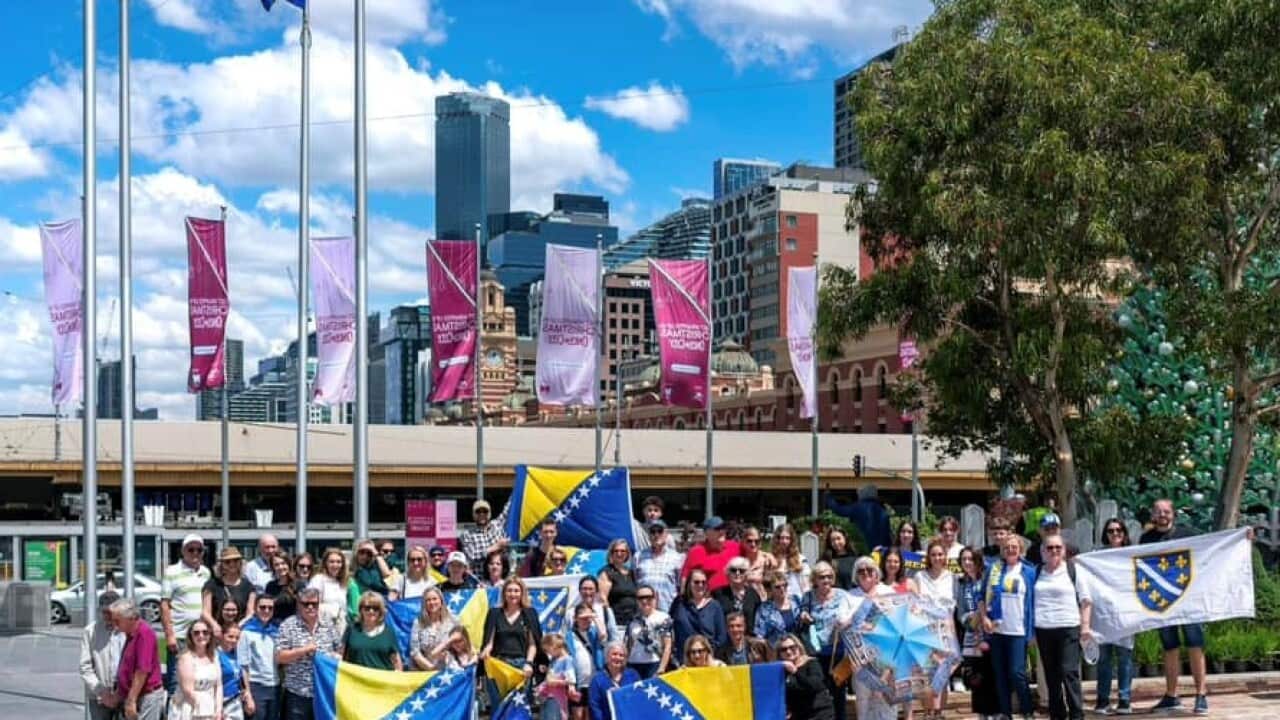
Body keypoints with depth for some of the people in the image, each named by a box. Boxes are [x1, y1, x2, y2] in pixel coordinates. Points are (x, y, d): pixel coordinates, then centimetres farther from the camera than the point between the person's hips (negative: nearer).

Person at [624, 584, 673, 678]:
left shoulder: (663, 618, 0)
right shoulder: (633, 620, 13)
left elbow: (667, 646, -3)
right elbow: (628, 646, 15)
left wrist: (662, 668, -10)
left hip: (654, 665, -4)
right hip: (633, 665, 4)